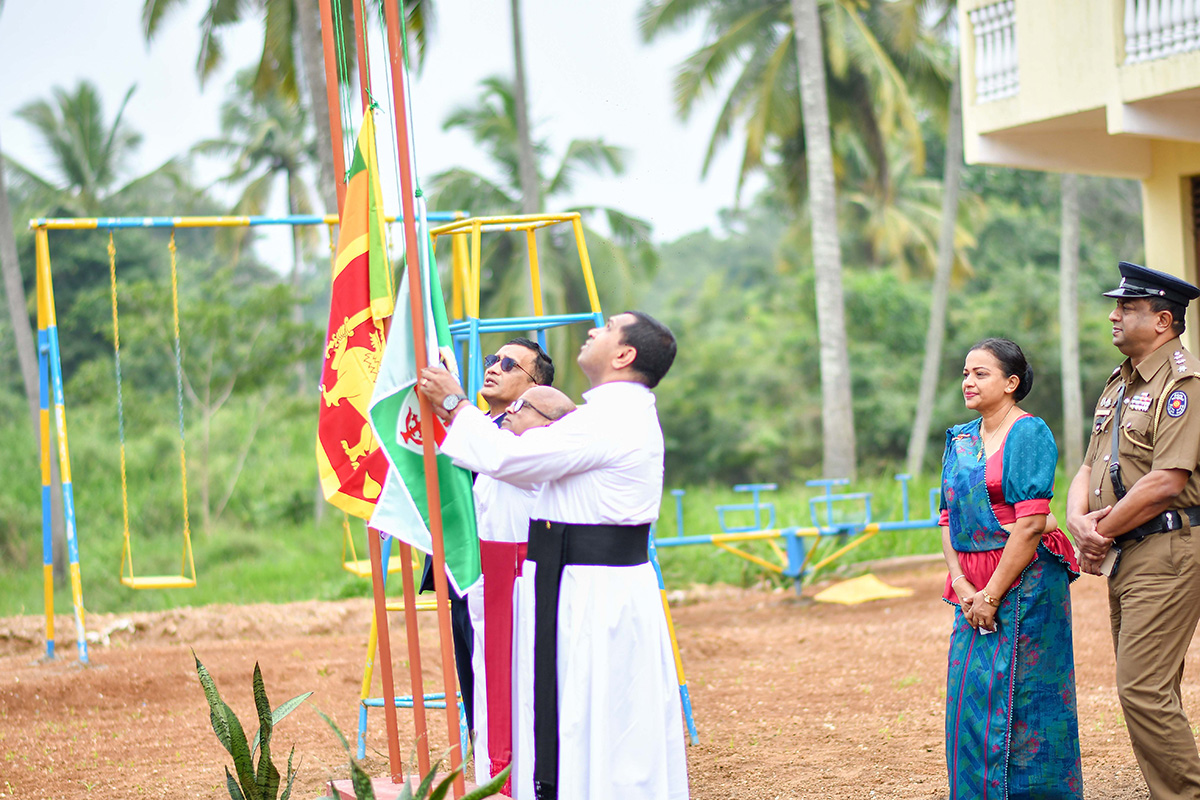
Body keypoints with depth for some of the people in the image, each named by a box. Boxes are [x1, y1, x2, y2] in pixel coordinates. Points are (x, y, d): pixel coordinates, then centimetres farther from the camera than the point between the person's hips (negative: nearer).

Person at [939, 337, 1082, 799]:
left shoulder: (1029, 435, -8)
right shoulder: (960, 441, 13)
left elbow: (1031, 523, -15)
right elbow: (949, 519, 13)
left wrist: (992, 594, -15)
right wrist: (961, 584, -3)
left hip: (1024, 583, -7)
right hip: (975, 588, 7)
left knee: (1020, 700, -4)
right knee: (971, 702, 7)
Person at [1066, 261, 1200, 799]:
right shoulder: (1119, 385, 17)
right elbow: (1090, 467, 16)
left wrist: (1102, 533, -12)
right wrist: (1078, 519, -6)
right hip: (1124, 555, 10)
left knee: (1143, 691, -13)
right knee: (1147, 691, 12)